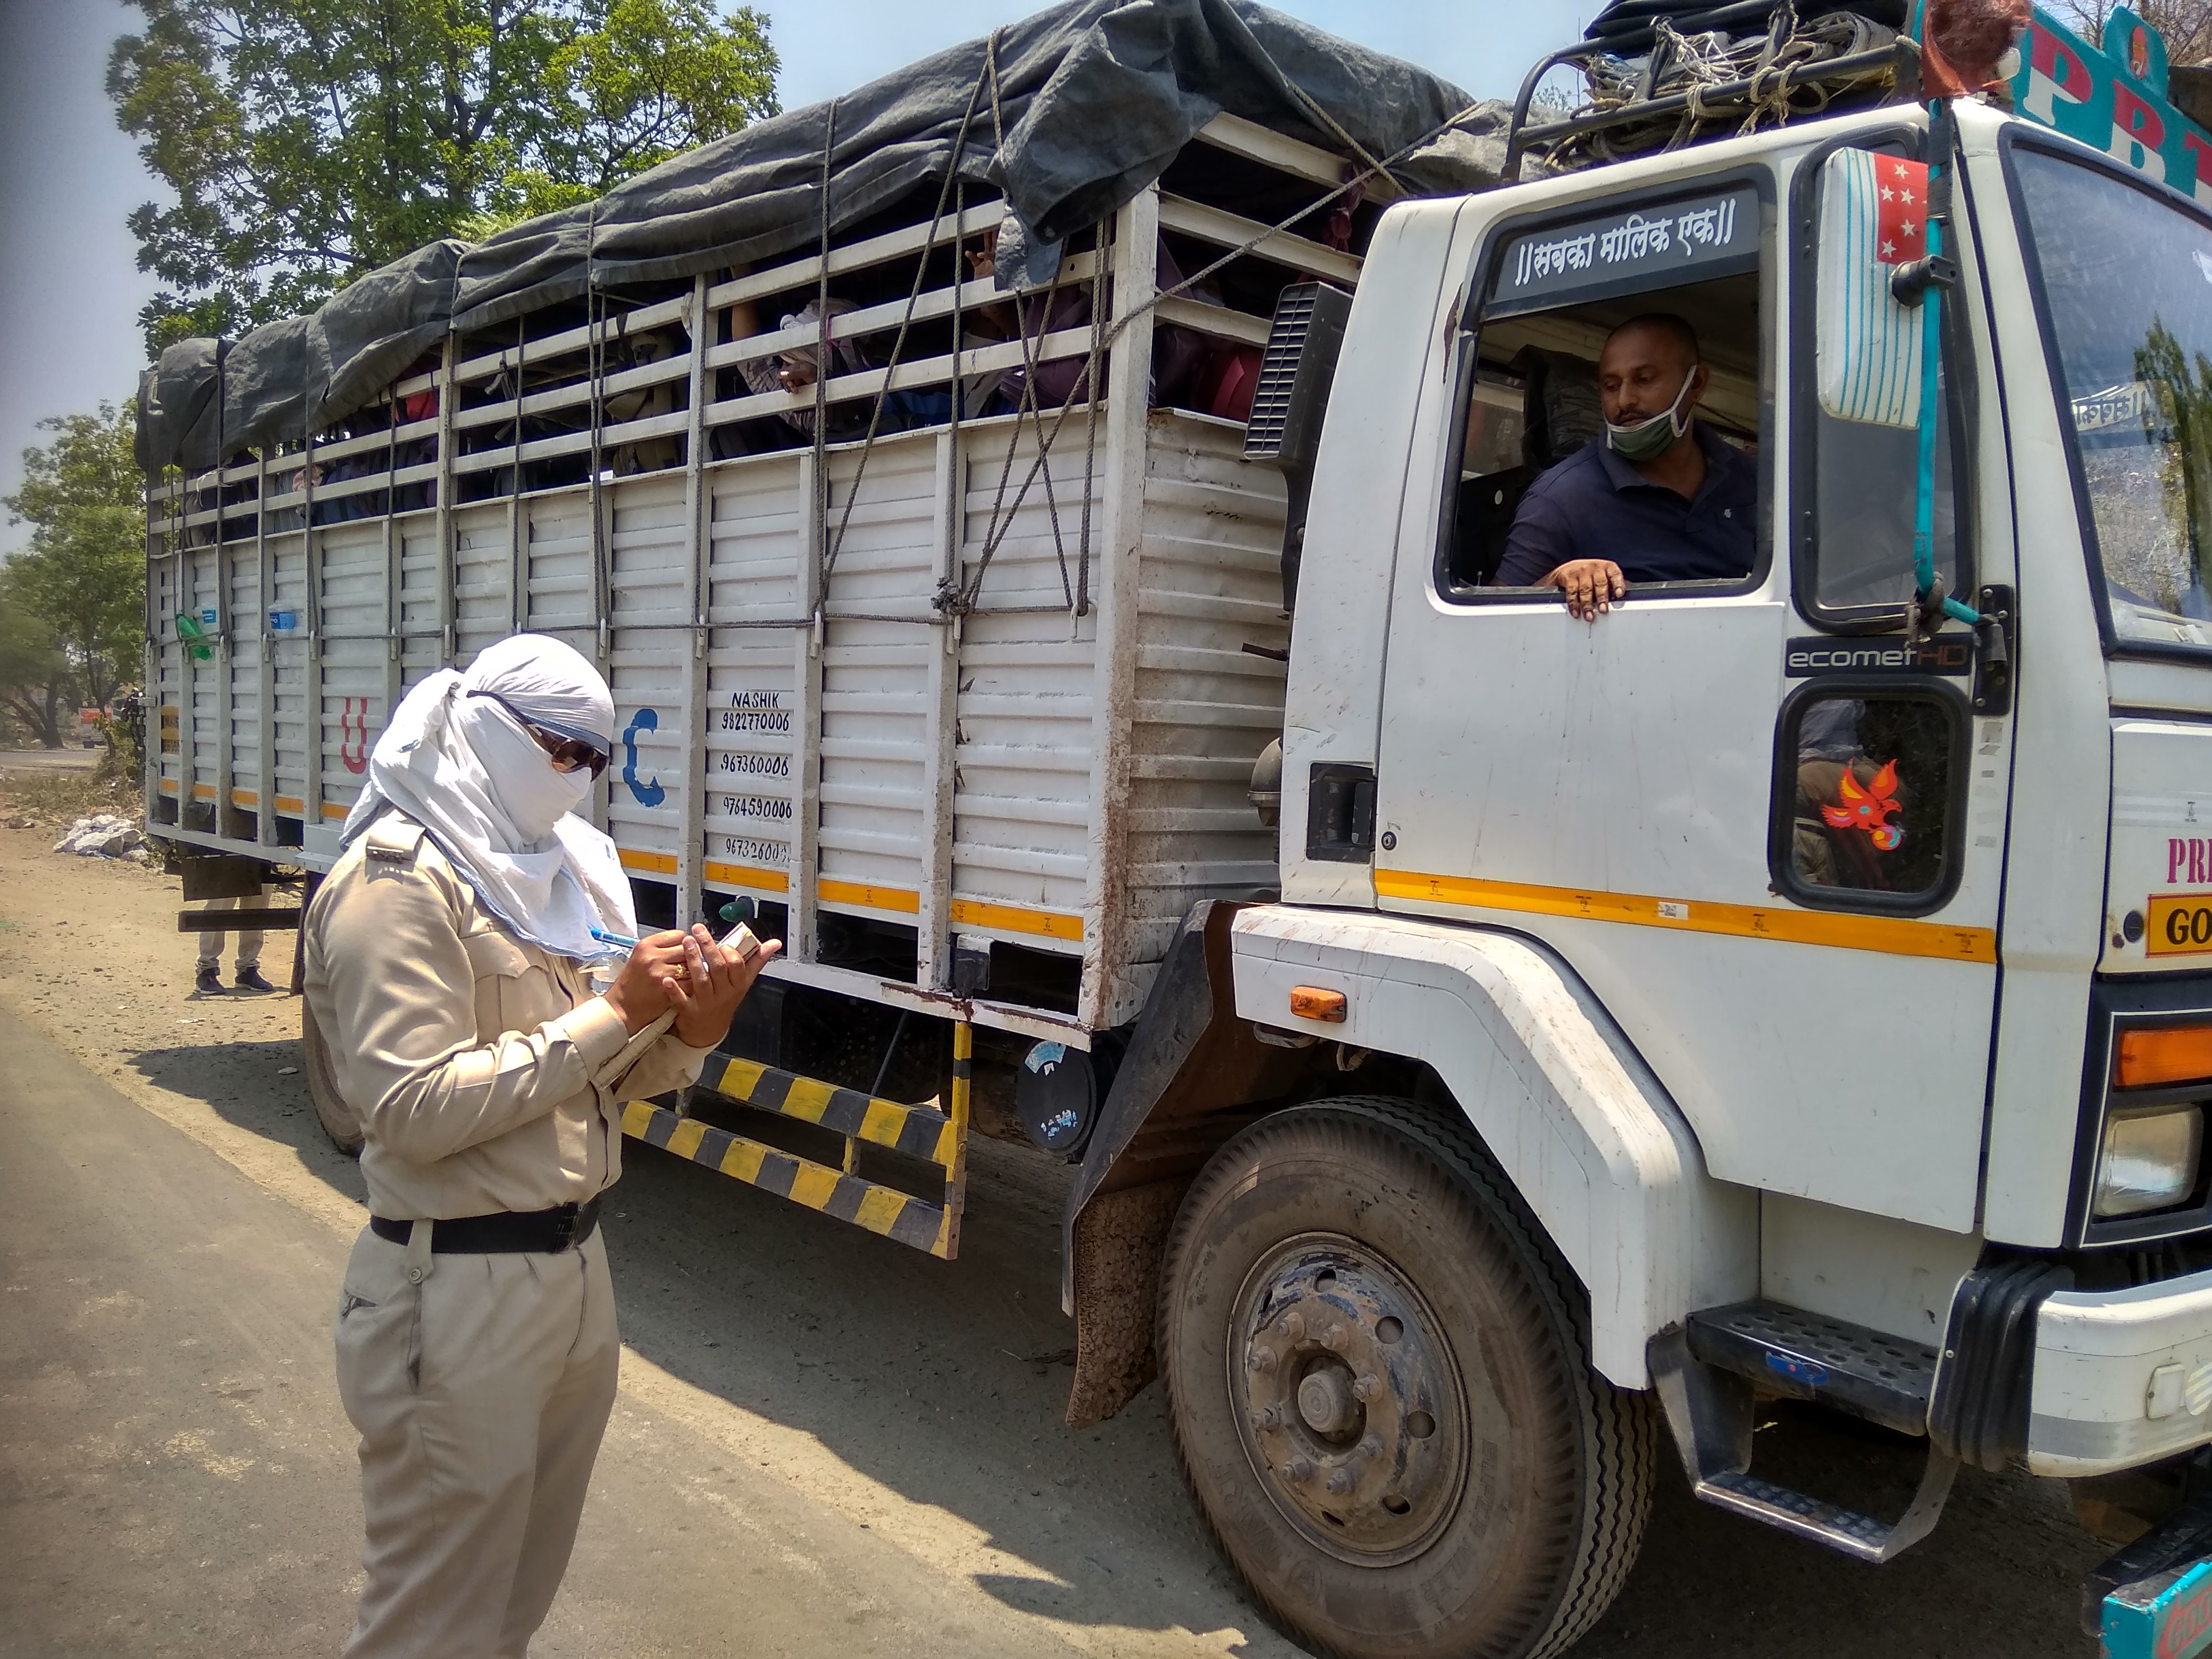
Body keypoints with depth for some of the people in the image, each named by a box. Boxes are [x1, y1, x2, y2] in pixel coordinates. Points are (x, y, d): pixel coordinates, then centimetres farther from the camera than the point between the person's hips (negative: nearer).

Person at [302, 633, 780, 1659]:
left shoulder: (543, 872, 13)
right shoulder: (399, 877, -14)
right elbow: (413, 1107, -23)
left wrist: (690, 1027, -7)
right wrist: (616, 1010, -21)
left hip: (573, 1263, 8)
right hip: (461, 1293, -8)